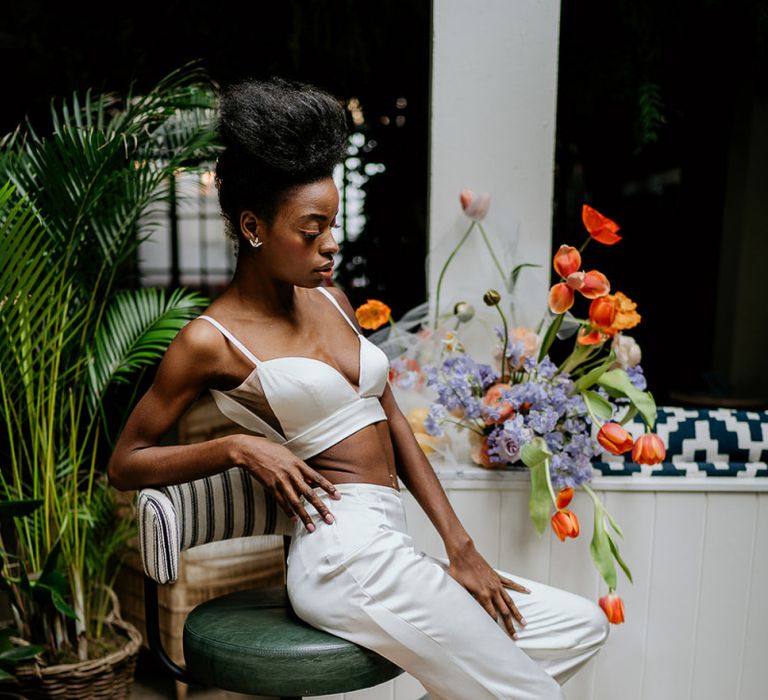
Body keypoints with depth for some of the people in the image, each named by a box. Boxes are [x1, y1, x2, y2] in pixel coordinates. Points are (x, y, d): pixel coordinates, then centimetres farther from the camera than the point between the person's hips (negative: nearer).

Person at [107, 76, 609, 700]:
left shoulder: (328, 299, 11)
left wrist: (460, 547, 5)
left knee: (584, 625, 11)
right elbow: (125, 464, 0)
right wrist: (237, 447, -16)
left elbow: (393, 422, 9)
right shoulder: (211, 340, -7)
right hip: (346, 549, -7)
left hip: (386, 549, 7)